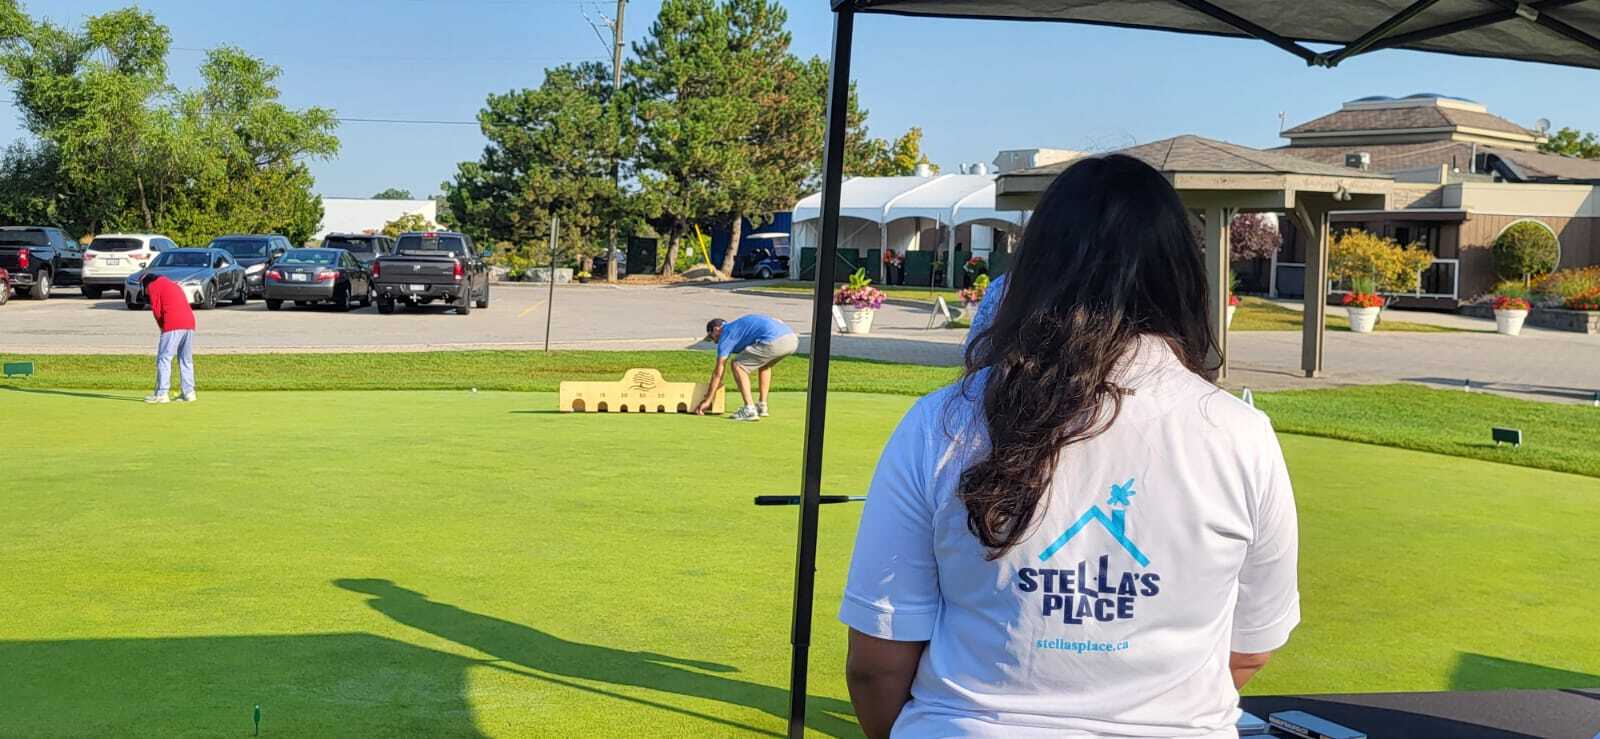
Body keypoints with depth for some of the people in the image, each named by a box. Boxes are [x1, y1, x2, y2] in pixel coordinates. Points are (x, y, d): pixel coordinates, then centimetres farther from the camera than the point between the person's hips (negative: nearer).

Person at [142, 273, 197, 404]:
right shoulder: (173, 284, 30)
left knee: (164, 358, -3)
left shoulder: (153, 286, 8)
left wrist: (162, 326, 13)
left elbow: (156, 310, 0)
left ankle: (161, 393, -6)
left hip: (173, 325, -7)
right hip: (189, 322, 7)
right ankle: (189, 392, 10)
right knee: (186, 359, 12)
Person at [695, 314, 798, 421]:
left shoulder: (726, 334, 11)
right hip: (793, 339, 8)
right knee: (764, 363, 35)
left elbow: (718, 372, 10)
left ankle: (749, 409, 0)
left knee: (737, 365, 6)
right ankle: (762, 406, 29)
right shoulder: (738, 325, 35)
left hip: (775, 343, -8)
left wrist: (707, 400, 16)